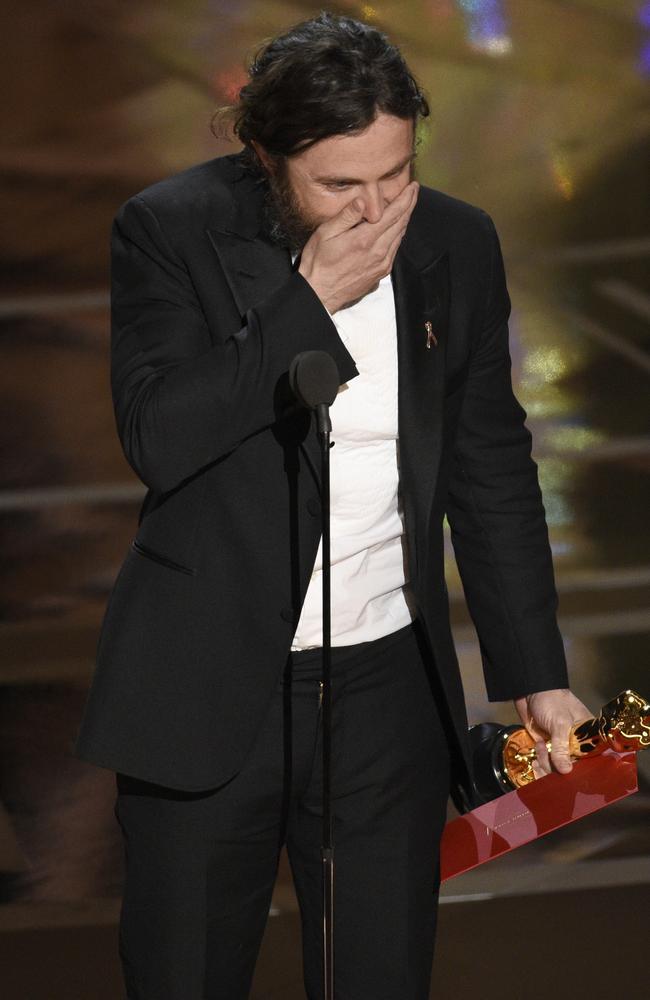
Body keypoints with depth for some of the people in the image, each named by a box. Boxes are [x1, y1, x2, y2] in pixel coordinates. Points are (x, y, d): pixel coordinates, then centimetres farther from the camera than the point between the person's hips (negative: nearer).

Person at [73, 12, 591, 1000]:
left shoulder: (457, 244, 2)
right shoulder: (170, 230, -8)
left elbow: (491, 471, 9)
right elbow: (158, 437, -20)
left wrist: (537, 675, 6)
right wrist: (309, 304, -21)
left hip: (386, 692, 3)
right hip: (206, 691, -2)